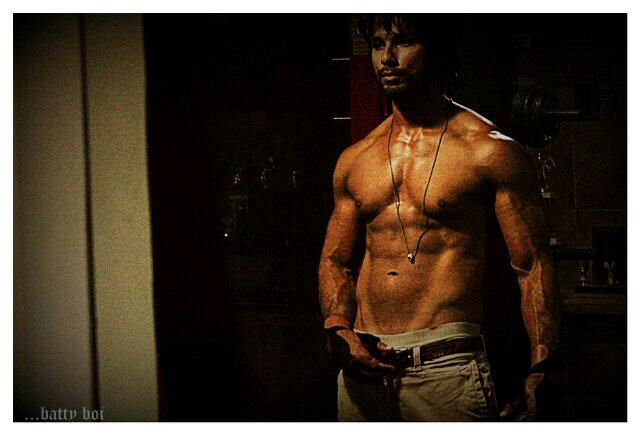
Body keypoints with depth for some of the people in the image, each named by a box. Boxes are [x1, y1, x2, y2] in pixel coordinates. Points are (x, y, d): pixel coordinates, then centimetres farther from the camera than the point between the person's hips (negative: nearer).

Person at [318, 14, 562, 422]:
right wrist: (338, 331, 1)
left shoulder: (490, 150, -1)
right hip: (363, 367, 5)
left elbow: (533, 265, -4)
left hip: (447, 366, -5)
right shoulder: (354, 160, 13)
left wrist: (543, 372, -12)